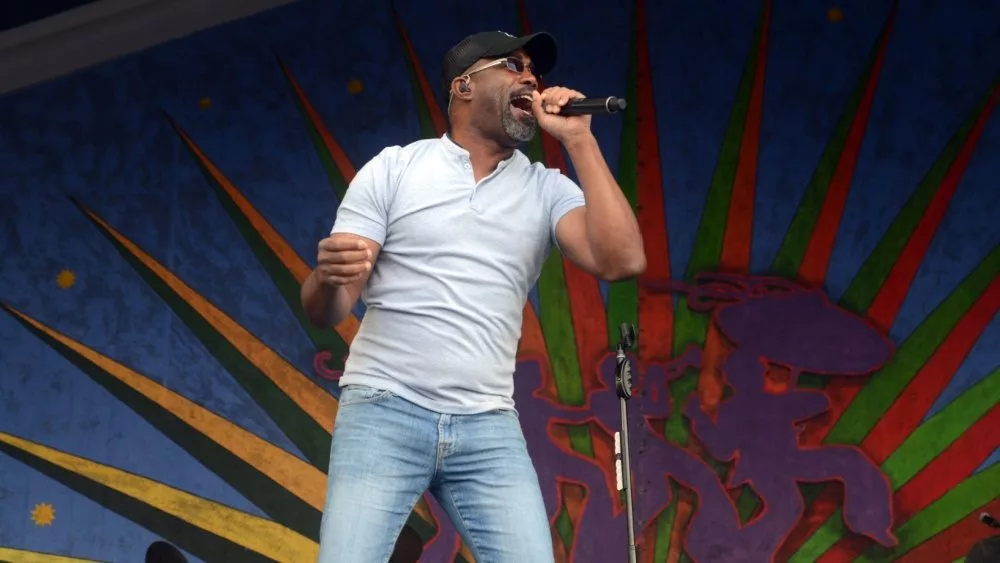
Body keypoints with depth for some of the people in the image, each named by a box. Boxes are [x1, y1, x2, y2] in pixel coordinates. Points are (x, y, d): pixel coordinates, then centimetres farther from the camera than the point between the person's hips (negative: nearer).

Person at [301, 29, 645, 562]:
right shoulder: (393, 168, 4)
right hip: (384, 412, -2)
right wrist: (329, 276, -25)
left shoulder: (547, 189, 9)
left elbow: (621, 259, -9)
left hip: (489, 427, 2)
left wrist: (578, 140, -4)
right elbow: (325, 312, 0)